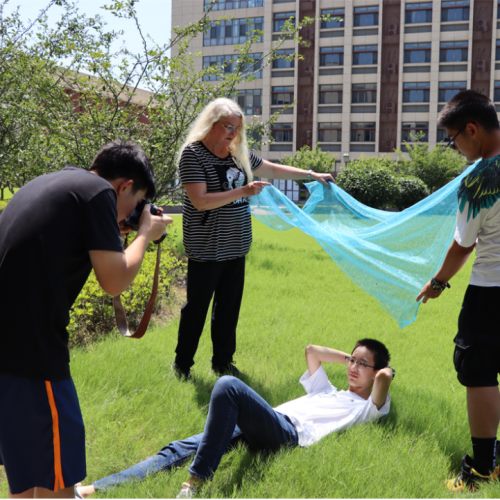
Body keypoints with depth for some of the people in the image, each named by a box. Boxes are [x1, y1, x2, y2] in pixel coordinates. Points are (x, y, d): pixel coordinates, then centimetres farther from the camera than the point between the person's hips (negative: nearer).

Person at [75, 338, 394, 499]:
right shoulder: (328, 392, 37)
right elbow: (311, 351, 44)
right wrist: (348, 358, 44)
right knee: (181, 449, -11)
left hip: (289, 433, -8)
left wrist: (385, 371, 19)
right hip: (260, 428, 8)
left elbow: (384, 378, -2)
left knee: (228, 385, -32)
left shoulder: (368, 407, 16)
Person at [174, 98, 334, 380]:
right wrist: (243, 191, -23)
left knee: (229, 306, 12)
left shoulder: (238, 153, 10)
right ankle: (182, 364, 18)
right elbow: (200, 201, -20)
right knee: (197, 306, 3)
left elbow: (273, 169, 21)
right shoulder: (193, 154, -12)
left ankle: (223, 362, 25)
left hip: (235, 245, 7)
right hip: (206, 248, -7)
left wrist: (312, 175, 20)